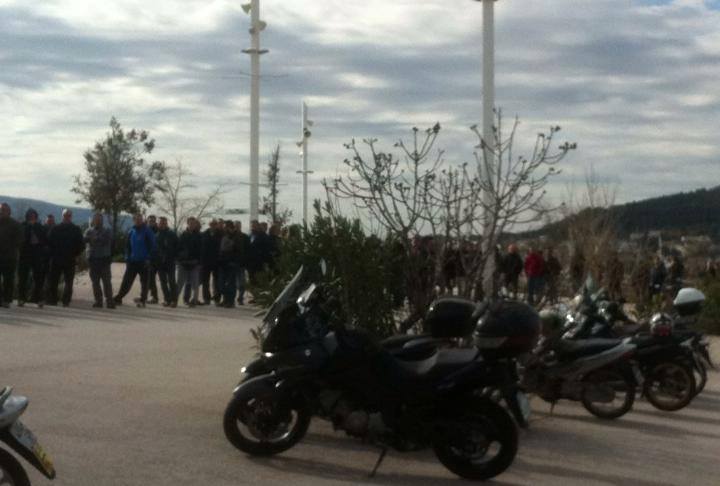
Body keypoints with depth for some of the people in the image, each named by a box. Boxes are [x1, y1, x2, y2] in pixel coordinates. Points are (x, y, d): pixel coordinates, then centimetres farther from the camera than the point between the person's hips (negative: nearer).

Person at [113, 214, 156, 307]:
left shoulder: (147, 231, -5)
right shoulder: (131, 232, 10)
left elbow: (152, 246, -7)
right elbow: (127, 246, 16)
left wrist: (148, 259, -14)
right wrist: (127, 258, 6)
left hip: (143, 262, -4)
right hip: (132, 261, 4)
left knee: (144, 282, 2)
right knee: (126, 281, 1)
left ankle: (142, 300, 7)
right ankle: (118, 298, 3)